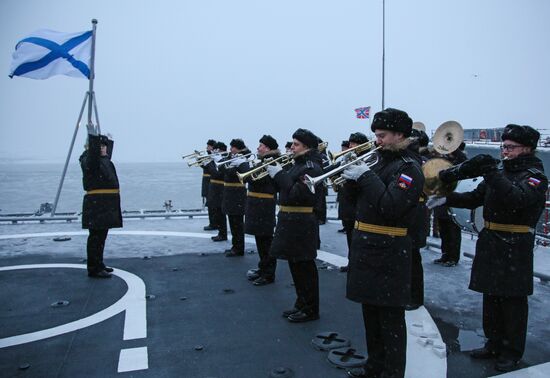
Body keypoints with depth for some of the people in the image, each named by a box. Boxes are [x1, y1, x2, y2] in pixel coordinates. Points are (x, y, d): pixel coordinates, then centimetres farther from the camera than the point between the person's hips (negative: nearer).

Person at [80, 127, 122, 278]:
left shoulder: (104, 160, 17)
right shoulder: (89, 159, -9)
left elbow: (107, 152, 40)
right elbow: (92, 155, -32)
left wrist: (108, 140, 49)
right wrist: (93, 137, -38)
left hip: (106, 204, 10)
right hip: (96, 203, -10)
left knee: (102, 235, 15)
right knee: (96, 236, -7)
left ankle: (99, 265, 24)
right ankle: (93, 269, -3)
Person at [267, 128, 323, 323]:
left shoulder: (311, 168, -15)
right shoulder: (297, 165, 14)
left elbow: (298, 194, -25)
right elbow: (286, 188, 16)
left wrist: (280, 175, -18)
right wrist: (275, 174, 1)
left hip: (302, 224, -10)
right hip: (291, 222, 10)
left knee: (305, 266, 0)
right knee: (295, 265, 17)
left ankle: (310, 310, 13)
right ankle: (301, 303, 31)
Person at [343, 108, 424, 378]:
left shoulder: (409, 167, -12)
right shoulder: (382, 161, 14)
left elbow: (390, 207, -25)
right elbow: (360, 198, 15)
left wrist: (366, 176, -19)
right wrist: (351, 175, -2)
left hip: (388, 254, -9)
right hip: (367, 248, 9)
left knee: (390, 317, 3)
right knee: (371, 312, 19)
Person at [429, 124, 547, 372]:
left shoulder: (535, 175, -8)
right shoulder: (501, 173, 13)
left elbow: (517, 199, -28)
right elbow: (474, 198, 12)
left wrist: (491, 174, -35)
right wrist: (446, 199, -2)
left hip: (515, 248, -7)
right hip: (490, 243, 7)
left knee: (513, 300, 4)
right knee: (491, 296, 14)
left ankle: (512, 352, 20)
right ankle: (494, 344, 30)